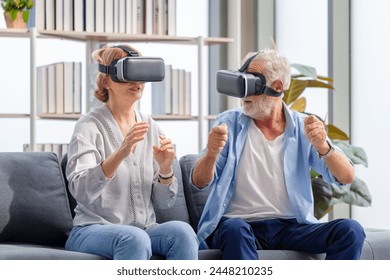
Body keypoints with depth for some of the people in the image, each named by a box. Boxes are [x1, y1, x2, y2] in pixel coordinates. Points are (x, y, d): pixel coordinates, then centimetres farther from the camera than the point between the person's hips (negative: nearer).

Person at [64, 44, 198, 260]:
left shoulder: (151, 128, 11)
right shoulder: (90, 126, -4)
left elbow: (164, 202, 11)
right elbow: (80, 191, -22)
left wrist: (165, 168, -10)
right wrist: (121, 153, -35)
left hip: (145, 228, 5)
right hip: (93, 231, -5)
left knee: (182, 231, -28)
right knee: (134, 238, -37)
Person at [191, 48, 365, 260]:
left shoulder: (304, 127, 8)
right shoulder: (229, 123, 7)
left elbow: (346, 177, -2)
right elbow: (199, 182, -2)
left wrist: (322, 146, -22)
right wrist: (211, 154, -24)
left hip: (292, 226, 2)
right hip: (240, 222, -1)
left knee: (350, 230, -24)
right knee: (235, 229, -37)